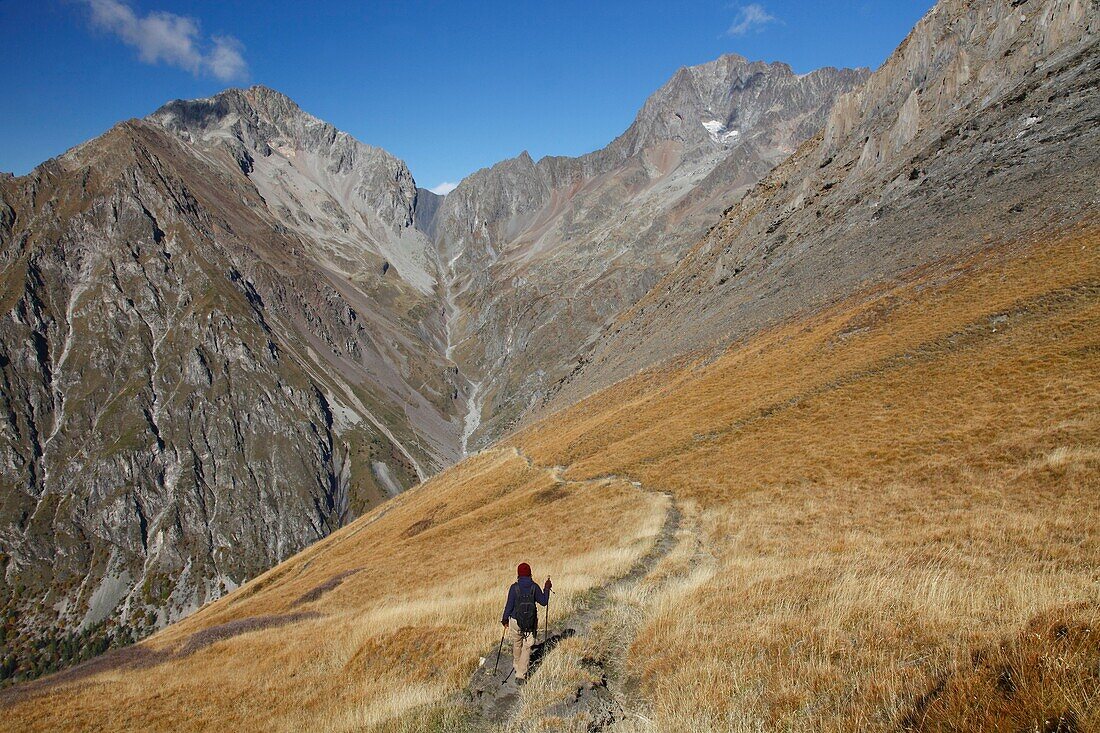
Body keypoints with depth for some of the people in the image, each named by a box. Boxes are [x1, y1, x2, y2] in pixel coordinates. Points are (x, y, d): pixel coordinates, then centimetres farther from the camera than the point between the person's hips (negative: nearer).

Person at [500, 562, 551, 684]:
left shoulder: (514, 587, -12)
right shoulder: (534, 587, -8)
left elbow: (509, 605, -8)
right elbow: (543, 601, 3)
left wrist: (505, 619, 6)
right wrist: (546, 589, 17)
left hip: (516, 621, 0)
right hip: (531, 623, 0)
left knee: (516, 645, 22)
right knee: (526, 648, 7)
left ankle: (517, 666, 45)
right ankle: (521, 675, 3)